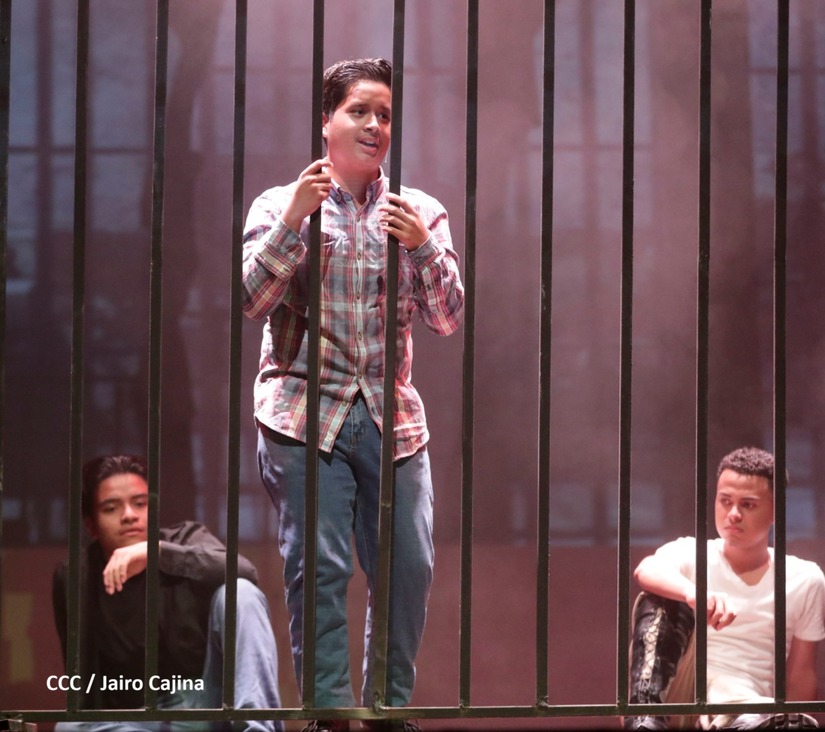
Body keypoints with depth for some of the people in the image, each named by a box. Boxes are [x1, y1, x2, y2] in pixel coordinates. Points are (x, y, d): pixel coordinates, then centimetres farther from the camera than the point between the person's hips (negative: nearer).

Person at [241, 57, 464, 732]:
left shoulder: (419, 212, 12)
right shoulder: (282, 205, 6)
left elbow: (447, 319, 6)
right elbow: (249, 299, -6)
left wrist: (423, 244, -10)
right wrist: (294, 220, -14)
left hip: (392, 416, 3)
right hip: (305, 414, -2)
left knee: (408, 568, -1)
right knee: (319, 569, -9)